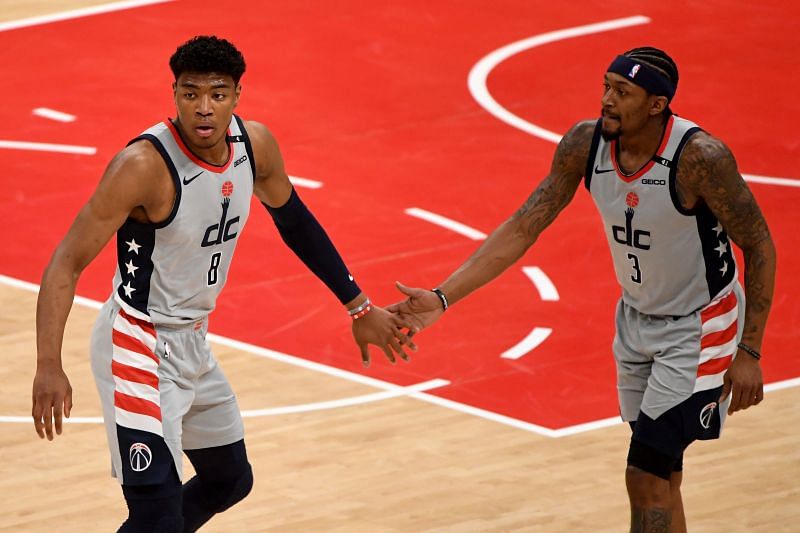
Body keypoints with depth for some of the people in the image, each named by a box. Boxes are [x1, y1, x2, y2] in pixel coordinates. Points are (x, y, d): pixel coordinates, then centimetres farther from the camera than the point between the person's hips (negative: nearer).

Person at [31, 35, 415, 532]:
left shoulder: (255, 144, -6)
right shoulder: (145, 164, -27)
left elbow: (294, 220, 14)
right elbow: (67, 263, -27)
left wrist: (359, 307, 18)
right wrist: (50, 366, -39)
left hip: (193, 342, 8)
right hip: (140, 347, -8)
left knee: (231, 481, 23)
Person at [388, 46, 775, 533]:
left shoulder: (700, 157, -29)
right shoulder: (585, 144, -13)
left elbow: (760, 248, -18)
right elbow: (522, 229, -9)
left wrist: (749, 353, -17)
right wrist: (442, 298, -16)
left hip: (698, 327, -6)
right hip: (637, 317, 6)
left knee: (646, 479, -10)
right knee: (659, 479, 14)